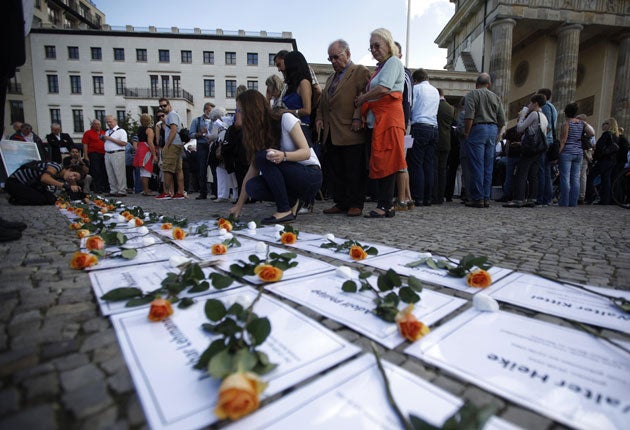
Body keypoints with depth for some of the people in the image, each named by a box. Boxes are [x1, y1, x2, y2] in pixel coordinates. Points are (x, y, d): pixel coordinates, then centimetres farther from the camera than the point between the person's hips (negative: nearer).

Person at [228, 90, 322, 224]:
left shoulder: (286, 119, -12)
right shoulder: (257, 133, 6)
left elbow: (306, 152, -16)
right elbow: (252, 171, 3)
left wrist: (283, 156, -36)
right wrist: (239, 205, 0)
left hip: (310, 174, -6)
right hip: (288, 178, 6)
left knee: (263, 156, -25)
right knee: (252, 187, -20)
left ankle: (285, 210, -21)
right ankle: (292, 201, 0)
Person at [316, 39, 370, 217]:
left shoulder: (360, 71, 4)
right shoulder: (331, 78, 27)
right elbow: (323, 101, 28)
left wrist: (357, 118, -17)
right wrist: (319, 117, 11)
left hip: (351, 132, -7)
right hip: (331, 134, 8)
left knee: (354, 172, -4)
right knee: (334, 172, 7)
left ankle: (355, 205, 5)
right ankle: (340, 203, 16)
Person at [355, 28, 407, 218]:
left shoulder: (393, 62, 0)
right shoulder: (380, 66, 28)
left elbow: (384, 89, -16)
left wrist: (361, 99, -5)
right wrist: (364, 99, 6)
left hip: (388, 117, -9)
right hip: (376, 119, 9)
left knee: (385, 162, -12)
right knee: (380, 162, 5)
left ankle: (386, 206, -10)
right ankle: (384, 204, 9)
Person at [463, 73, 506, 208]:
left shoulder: (472, 94, 2)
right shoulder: (495, 97, 19)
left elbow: (469, 116, -12)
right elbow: (502, 120, 13)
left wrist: (467, 133, -6)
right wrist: (496, 134, 21)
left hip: (478, 129, -6)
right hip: (493, 130, 6)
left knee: (477, 166, -6)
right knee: (488, 167, 7)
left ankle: (477, 198, -7)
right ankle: (486, 198, 9)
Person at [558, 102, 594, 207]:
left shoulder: (566, 123, -6)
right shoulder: (582, 123, 9)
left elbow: (563, 141, -11)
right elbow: (592, 133, 1)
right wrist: (587, 124, 17)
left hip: (567, 153, -6)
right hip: (579, 153, 6)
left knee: (565, 178, -4)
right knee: (575, 179, 7)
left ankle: (564, 202, -3)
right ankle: (573, 202, 9)